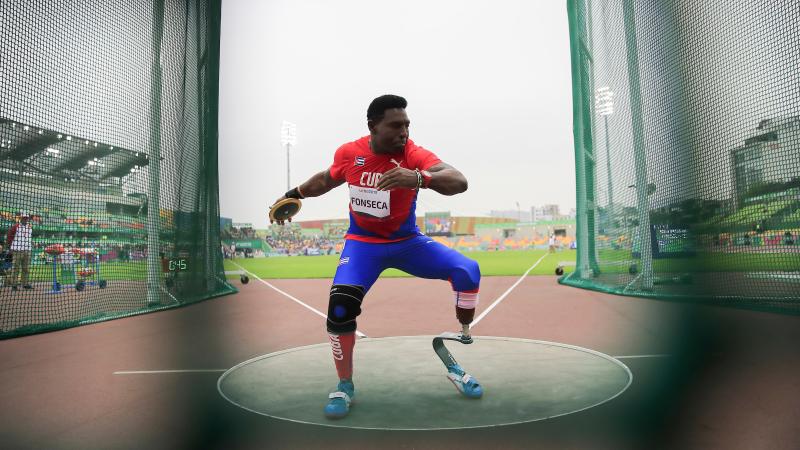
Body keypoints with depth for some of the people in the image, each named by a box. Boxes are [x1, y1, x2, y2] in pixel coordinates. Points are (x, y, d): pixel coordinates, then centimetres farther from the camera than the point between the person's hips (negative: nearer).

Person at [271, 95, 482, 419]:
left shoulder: (414, 155, -20)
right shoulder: (348, 153, -10)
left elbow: (459, 182, -38)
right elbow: (326, 179, 14)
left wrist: (418, 178, -55)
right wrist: (293, 194, 20)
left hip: (408, 243, 0)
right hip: (363, 244, 1)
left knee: (467, 271, -19)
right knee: (340, 305, -22)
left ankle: (455, 364, -1)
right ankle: (345, 387, 4)